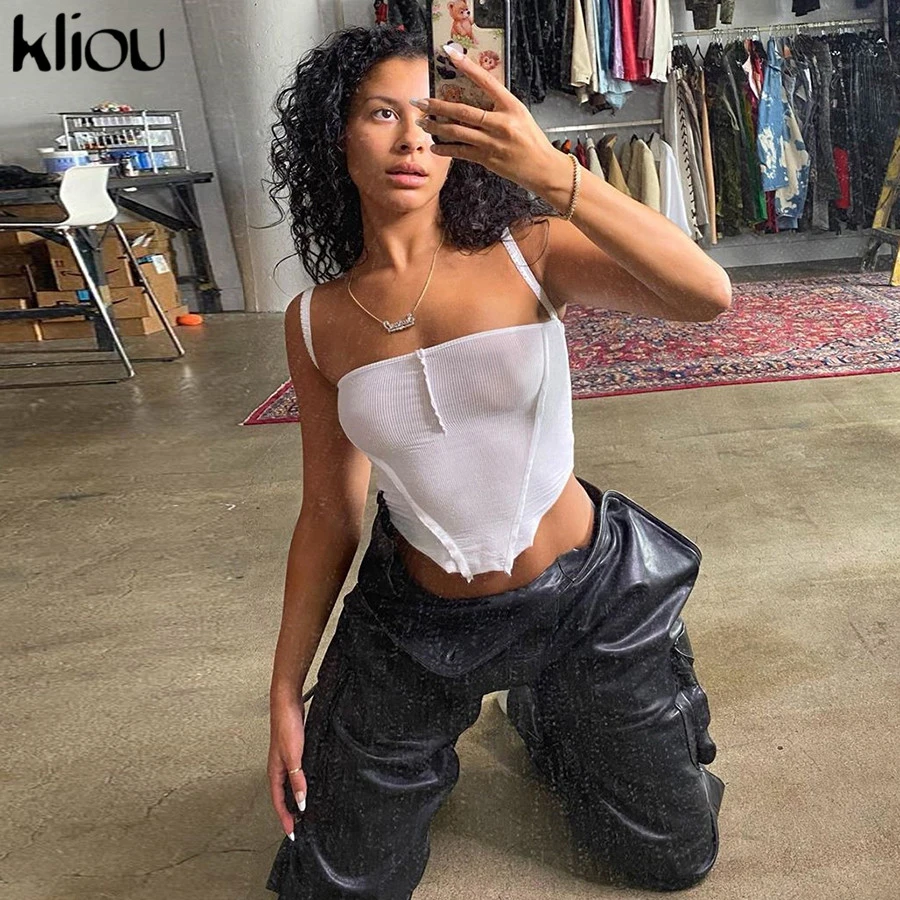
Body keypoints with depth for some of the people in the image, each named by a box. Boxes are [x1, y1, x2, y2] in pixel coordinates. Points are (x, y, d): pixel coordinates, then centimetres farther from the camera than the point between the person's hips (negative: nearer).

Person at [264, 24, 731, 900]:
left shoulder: (525, 252, -11)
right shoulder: (316, 322, -5)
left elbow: (708, 295, -28)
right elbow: (328, 513, 0)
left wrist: (550, 171, -40)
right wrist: (286, 692, 4)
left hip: (588, 597, 0)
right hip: (419, 623, 2)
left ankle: (543, 712, 44)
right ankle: (420, 753, 43)